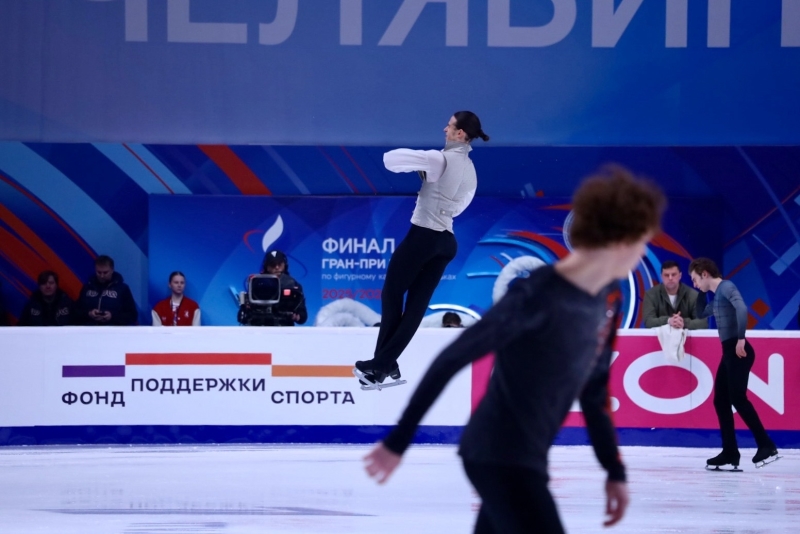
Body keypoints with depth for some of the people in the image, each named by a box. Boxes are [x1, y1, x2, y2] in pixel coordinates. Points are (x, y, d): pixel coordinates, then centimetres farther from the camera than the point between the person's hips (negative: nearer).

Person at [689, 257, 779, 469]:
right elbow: (700, 314, 34)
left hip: (738, 351, -10)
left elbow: (742, 308, -25)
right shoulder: (716, 295, 20)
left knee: (737, 398, -17)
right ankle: (730, 452, 8)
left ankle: (766, 445, -18)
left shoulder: (726, 287, -9)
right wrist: (701, 292, 22)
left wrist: (741, 338, -27)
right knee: (720, 400, 8)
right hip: (728, 352, 10)